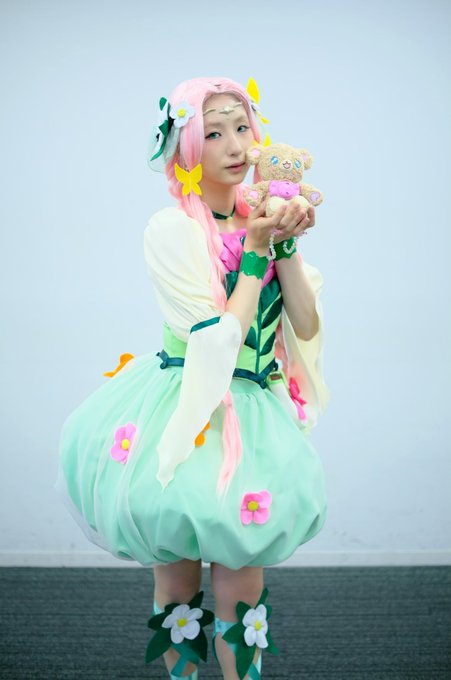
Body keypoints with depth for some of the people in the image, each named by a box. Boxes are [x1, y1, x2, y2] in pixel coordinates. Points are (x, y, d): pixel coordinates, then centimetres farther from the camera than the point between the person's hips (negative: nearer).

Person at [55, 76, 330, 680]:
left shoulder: (261, 219, 5)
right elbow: (219, 341, -17)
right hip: (183, 423, -4)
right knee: (178, 587, 6)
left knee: (241, 587, 6)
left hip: (255, 420, 4)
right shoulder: (171, 229, -11)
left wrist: (286, 242, -13)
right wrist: (256, 248, -16)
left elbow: (305, 328, -3)